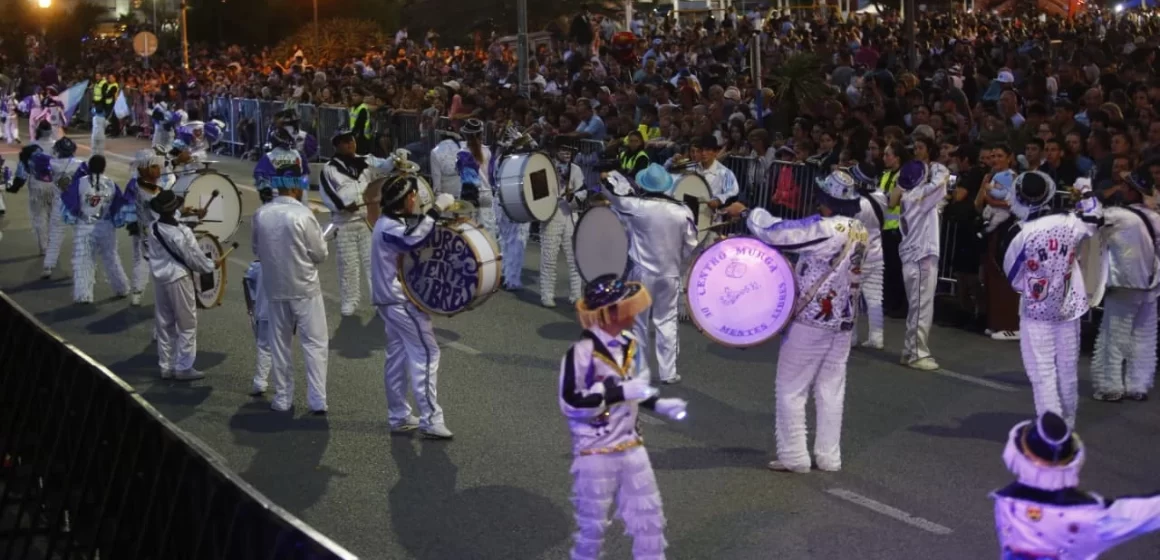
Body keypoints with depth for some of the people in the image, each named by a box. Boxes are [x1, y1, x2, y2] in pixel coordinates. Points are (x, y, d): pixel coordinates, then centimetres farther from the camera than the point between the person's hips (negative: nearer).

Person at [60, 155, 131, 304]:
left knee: (82, 260, 2)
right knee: (111, 258, 18)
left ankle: (83, 295, -3)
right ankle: (122, 289, 29)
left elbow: (68, 201, -7)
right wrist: (116, 221, 19)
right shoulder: (111, 184, -1)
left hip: (84, 227, -3)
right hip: (106, 228, 3)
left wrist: (70, 217, 9)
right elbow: (120, 206, 7)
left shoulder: (80, 182, -11)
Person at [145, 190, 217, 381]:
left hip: (159, 278, 7)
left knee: (164, 325, 14)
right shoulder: (181, 232, -21)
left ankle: (166, 367, 21)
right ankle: (184, 368, 8)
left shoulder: (152, 228, -3)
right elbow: (194, 258, -15)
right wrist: (211, 266, 6)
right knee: (187, 325, 5)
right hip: (179, 279, -6)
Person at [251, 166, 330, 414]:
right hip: (304, 287, -4)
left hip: (275, 288, 5)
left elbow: (257, 250, 9)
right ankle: (317, 400, 2)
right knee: (315, 343, 4)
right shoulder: (302, 214, -18)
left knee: (280, 344, 15)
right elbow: (321, 254, -10)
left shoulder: (261, 214, -4)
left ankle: (282, 398, 21)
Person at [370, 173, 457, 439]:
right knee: (426, 353, -7)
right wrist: (436, 209, -35)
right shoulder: (389, 227, -20)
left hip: (392, 299, 10)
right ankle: (430, 419, -6)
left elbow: (412, 242, 14)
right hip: (401, 301, -10)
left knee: (398, 356, 13)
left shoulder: (392, 222, 12)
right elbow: (413, 240, -39)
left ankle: (398, 416, 20)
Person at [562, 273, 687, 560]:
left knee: (648, 514, 12)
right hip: (595, 452, -7)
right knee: (593, 521, 8)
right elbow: (570, 403, -23)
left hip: (631, 447, 7)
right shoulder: (582, 352, -20)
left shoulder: (629, 344, 5)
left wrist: (658, 404, 2)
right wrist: (620, 392, -27)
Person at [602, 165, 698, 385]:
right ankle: (668, 372, 15)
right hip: (671, 274, 3)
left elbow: (615, 191, 1)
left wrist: (612, 176, 20)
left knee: (639, 323, 8)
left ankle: (640, 373, 12)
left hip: (642, 273, -3)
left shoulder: (637, 207, -15)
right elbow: (690, 247, 1)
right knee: (667, 322, 13)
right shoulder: (682, 211, -7)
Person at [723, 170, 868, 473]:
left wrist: (747, 212, -9)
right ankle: (829, 456, 17)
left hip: (810, 319, -7)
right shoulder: (861, 231, 5)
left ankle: (794, 456, 6)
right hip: (843, 322, 7)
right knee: (831, 391, 12)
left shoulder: (825, 228, -21)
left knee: (791, 389, 4)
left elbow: (775, 232, -22)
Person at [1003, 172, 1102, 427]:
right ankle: (1067, 425, 28)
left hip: (1036, 311, -4)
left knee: (1043, 374, -1)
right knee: (1067, 370, 14)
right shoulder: (1069, 224, -8)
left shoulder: (1022, 236, -18)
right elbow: (1094, 216, 16)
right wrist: (1086, 192, 31)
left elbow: (1014, 278, -5)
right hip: (1069, 309, 4)